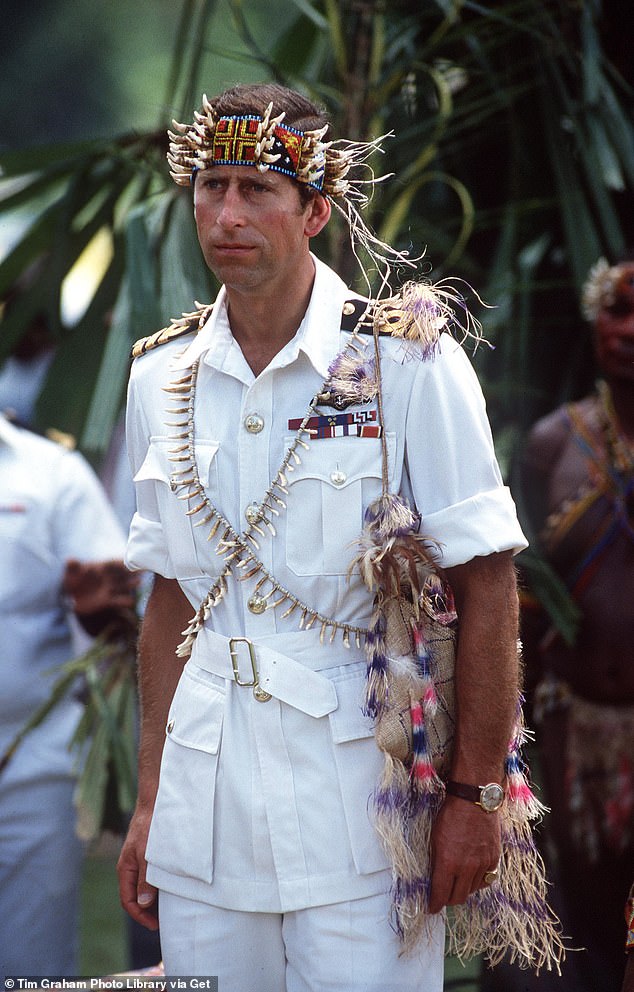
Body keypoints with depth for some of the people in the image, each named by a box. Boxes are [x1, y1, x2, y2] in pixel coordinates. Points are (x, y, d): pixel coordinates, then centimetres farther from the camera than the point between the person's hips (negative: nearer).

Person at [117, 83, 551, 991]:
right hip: (205, 795, 4)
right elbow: (172, 599, 13)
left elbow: (486, 585, -7)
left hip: (358, 794, -4)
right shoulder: (161, 379, 8)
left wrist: (476, 796, -9)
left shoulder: (410, 363, -7)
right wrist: (150, 803, 11)